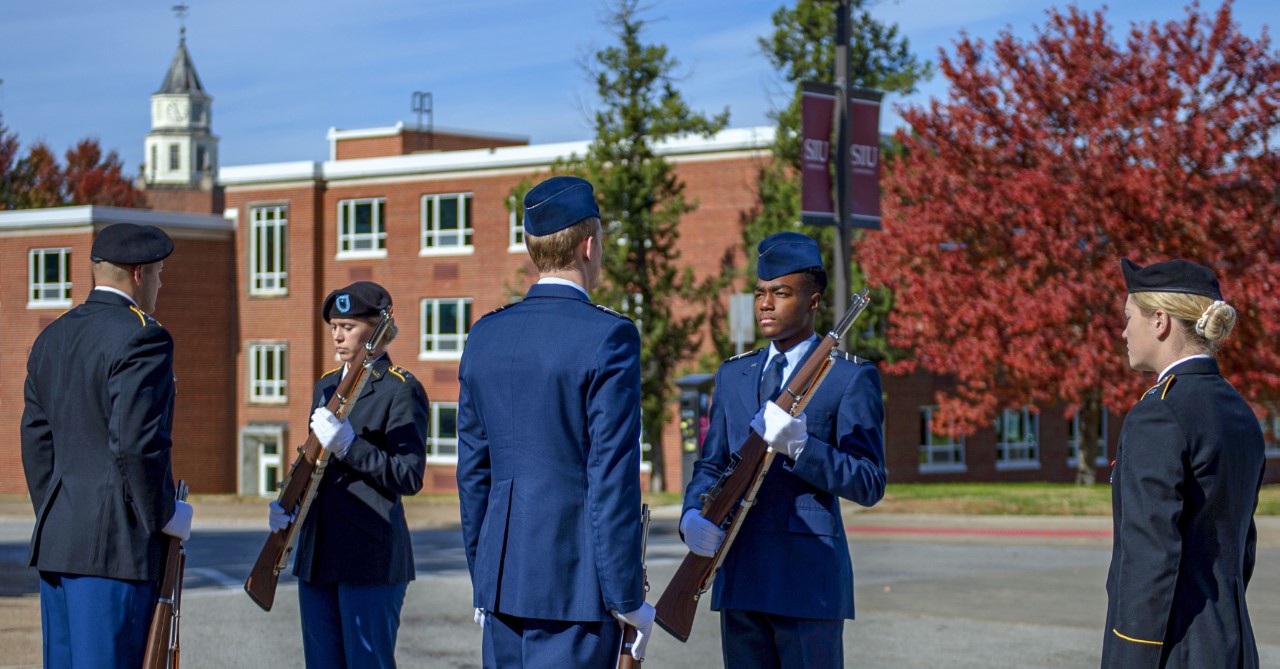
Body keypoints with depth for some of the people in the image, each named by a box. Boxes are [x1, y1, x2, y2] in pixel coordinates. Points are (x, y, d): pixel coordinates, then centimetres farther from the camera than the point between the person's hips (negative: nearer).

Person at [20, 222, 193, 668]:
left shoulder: (51, 339, 14)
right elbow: (136, 443, -20)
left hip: (56, 544, 8)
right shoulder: (141, 337, -12)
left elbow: (36, 441, 16)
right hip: (117, 544, -8)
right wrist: (163, 516, -8)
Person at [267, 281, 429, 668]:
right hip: (317, 556, 8)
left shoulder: (401, 390, -7)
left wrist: (349, 447, -24)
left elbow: (409, 477, -14)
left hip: (371, 559, -8)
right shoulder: (326, 386, 16)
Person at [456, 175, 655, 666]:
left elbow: (473, 472, 12)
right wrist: (627, 597, -8)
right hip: (576, 584, -6)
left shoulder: (485, 336, 8)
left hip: (503, 577, 6)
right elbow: (613, 477, -14)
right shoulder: (608, 337, -11)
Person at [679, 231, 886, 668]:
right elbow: (711, 464, 16)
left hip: (809, 579, -5)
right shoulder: (733, 374, 16)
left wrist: (800, 446, -22)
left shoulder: (851, 378, -2)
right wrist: (694, 514, -6)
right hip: (740, 579, 5)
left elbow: (870, 485, -7)